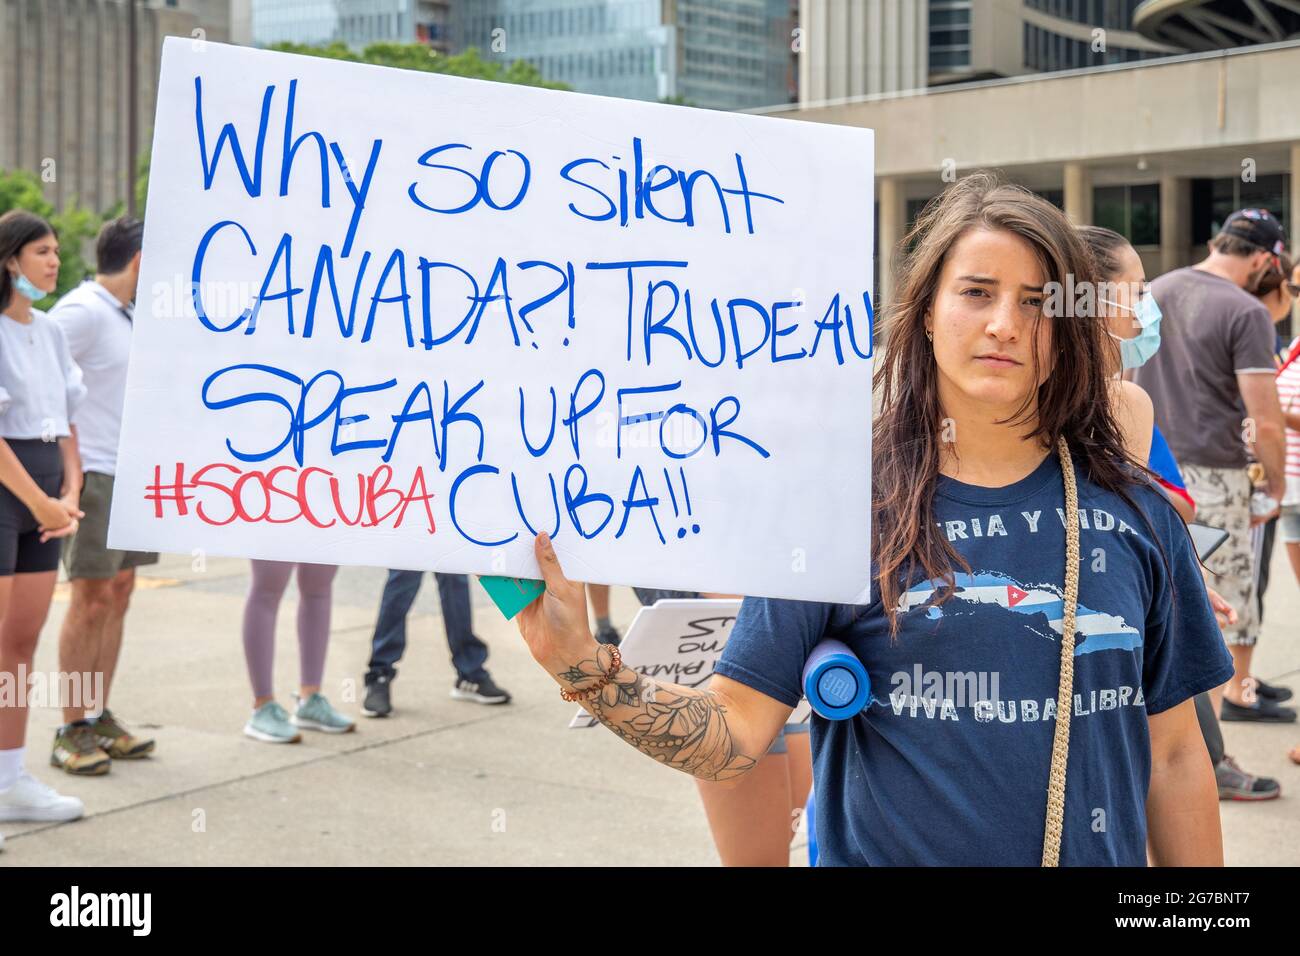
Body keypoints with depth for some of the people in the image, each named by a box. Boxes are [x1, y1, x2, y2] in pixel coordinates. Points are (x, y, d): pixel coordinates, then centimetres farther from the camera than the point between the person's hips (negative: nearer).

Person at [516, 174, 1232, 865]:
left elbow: (1173, 754, 3)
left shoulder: (1135, 515, -2)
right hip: (887, 849, -2)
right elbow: (736, 731, -13)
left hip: (1098, 850, 3)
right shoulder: (841, 503, -10)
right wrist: (578, 661, -26)